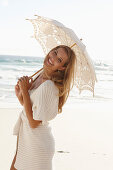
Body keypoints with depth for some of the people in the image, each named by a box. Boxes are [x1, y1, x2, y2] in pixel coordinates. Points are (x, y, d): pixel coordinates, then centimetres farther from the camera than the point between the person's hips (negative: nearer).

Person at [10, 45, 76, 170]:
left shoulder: (49, 87, -26)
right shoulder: (41, 75, 1)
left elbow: (33, 123, -24)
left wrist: (25, 91, -21)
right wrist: (20, 95, -8)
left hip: (38, 144, -8)